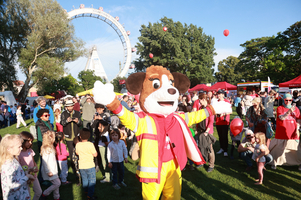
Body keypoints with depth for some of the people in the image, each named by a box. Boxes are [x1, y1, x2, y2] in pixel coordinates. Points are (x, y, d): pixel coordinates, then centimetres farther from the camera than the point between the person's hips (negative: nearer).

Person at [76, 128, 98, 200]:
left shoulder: (78, 145, -4)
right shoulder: (90, 144, -18)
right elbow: (95, 154, -12)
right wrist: (95, 152, 6)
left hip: (81, 166, 5)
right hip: (90, 165, -5)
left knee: (84, 179, 22)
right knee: (92, 180, 5)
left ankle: (86, 191, 38)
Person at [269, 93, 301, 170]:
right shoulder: (280, 108, -2)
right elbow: (281, 117, -18)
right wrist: (289, 111, -32)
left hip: (292, 134, 2)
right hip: (281, 134, -2)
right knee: (278, 149, 5)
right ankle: (274, 163, 19)